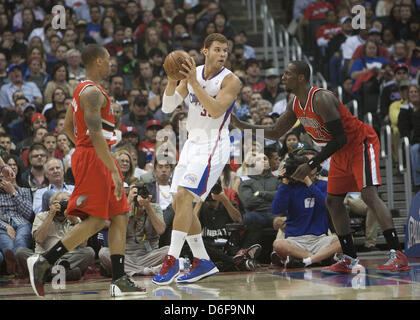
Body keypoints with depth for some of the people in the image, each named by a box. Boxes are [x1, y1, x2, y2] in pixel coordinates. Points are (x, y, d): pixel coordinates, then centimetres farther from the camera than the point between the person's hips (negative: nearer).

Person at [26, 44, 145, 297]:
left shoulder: (84, 89, 18)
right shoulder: (93, 92, -14)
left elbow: (68, 127, 26)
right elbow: (96, 134, -23)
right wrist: (114, 170, -24)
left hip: (94, 158, 10)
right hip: (93, 159, -10)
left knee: (120, 217, 5)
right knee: (95, 221, -10)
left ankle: (119, 280, 3)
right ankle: (44, 262, -6)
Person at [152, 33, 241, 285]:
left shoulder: (231, 81, -11)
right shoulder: (192, 73, 6)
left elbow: (216, 110, -25)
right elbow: (168, 107, 3)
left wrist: (195, 82, -28)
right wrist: (172, 81, -15)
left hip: (213, 148, -7)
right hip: (192, 144, 7)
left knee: (184, 195, -20)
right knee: (180, 204, 7)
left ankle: (172, 260, -17)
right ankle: (203, 263, 16)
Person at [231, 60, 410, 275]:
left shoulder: (321, 99, -26)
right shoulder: (295, 105, 2)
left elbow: (340, 139, -27)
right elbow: (275, 133, 14)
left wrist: (311, 165, -27)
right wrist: (240, 125, 4)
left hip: (361, 144, -10)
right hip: (341, 153, 10)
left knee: (369, 194, -22)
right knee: (332, 201, 7)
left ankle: (398, 256, -26)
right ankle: (349, 259, 12)